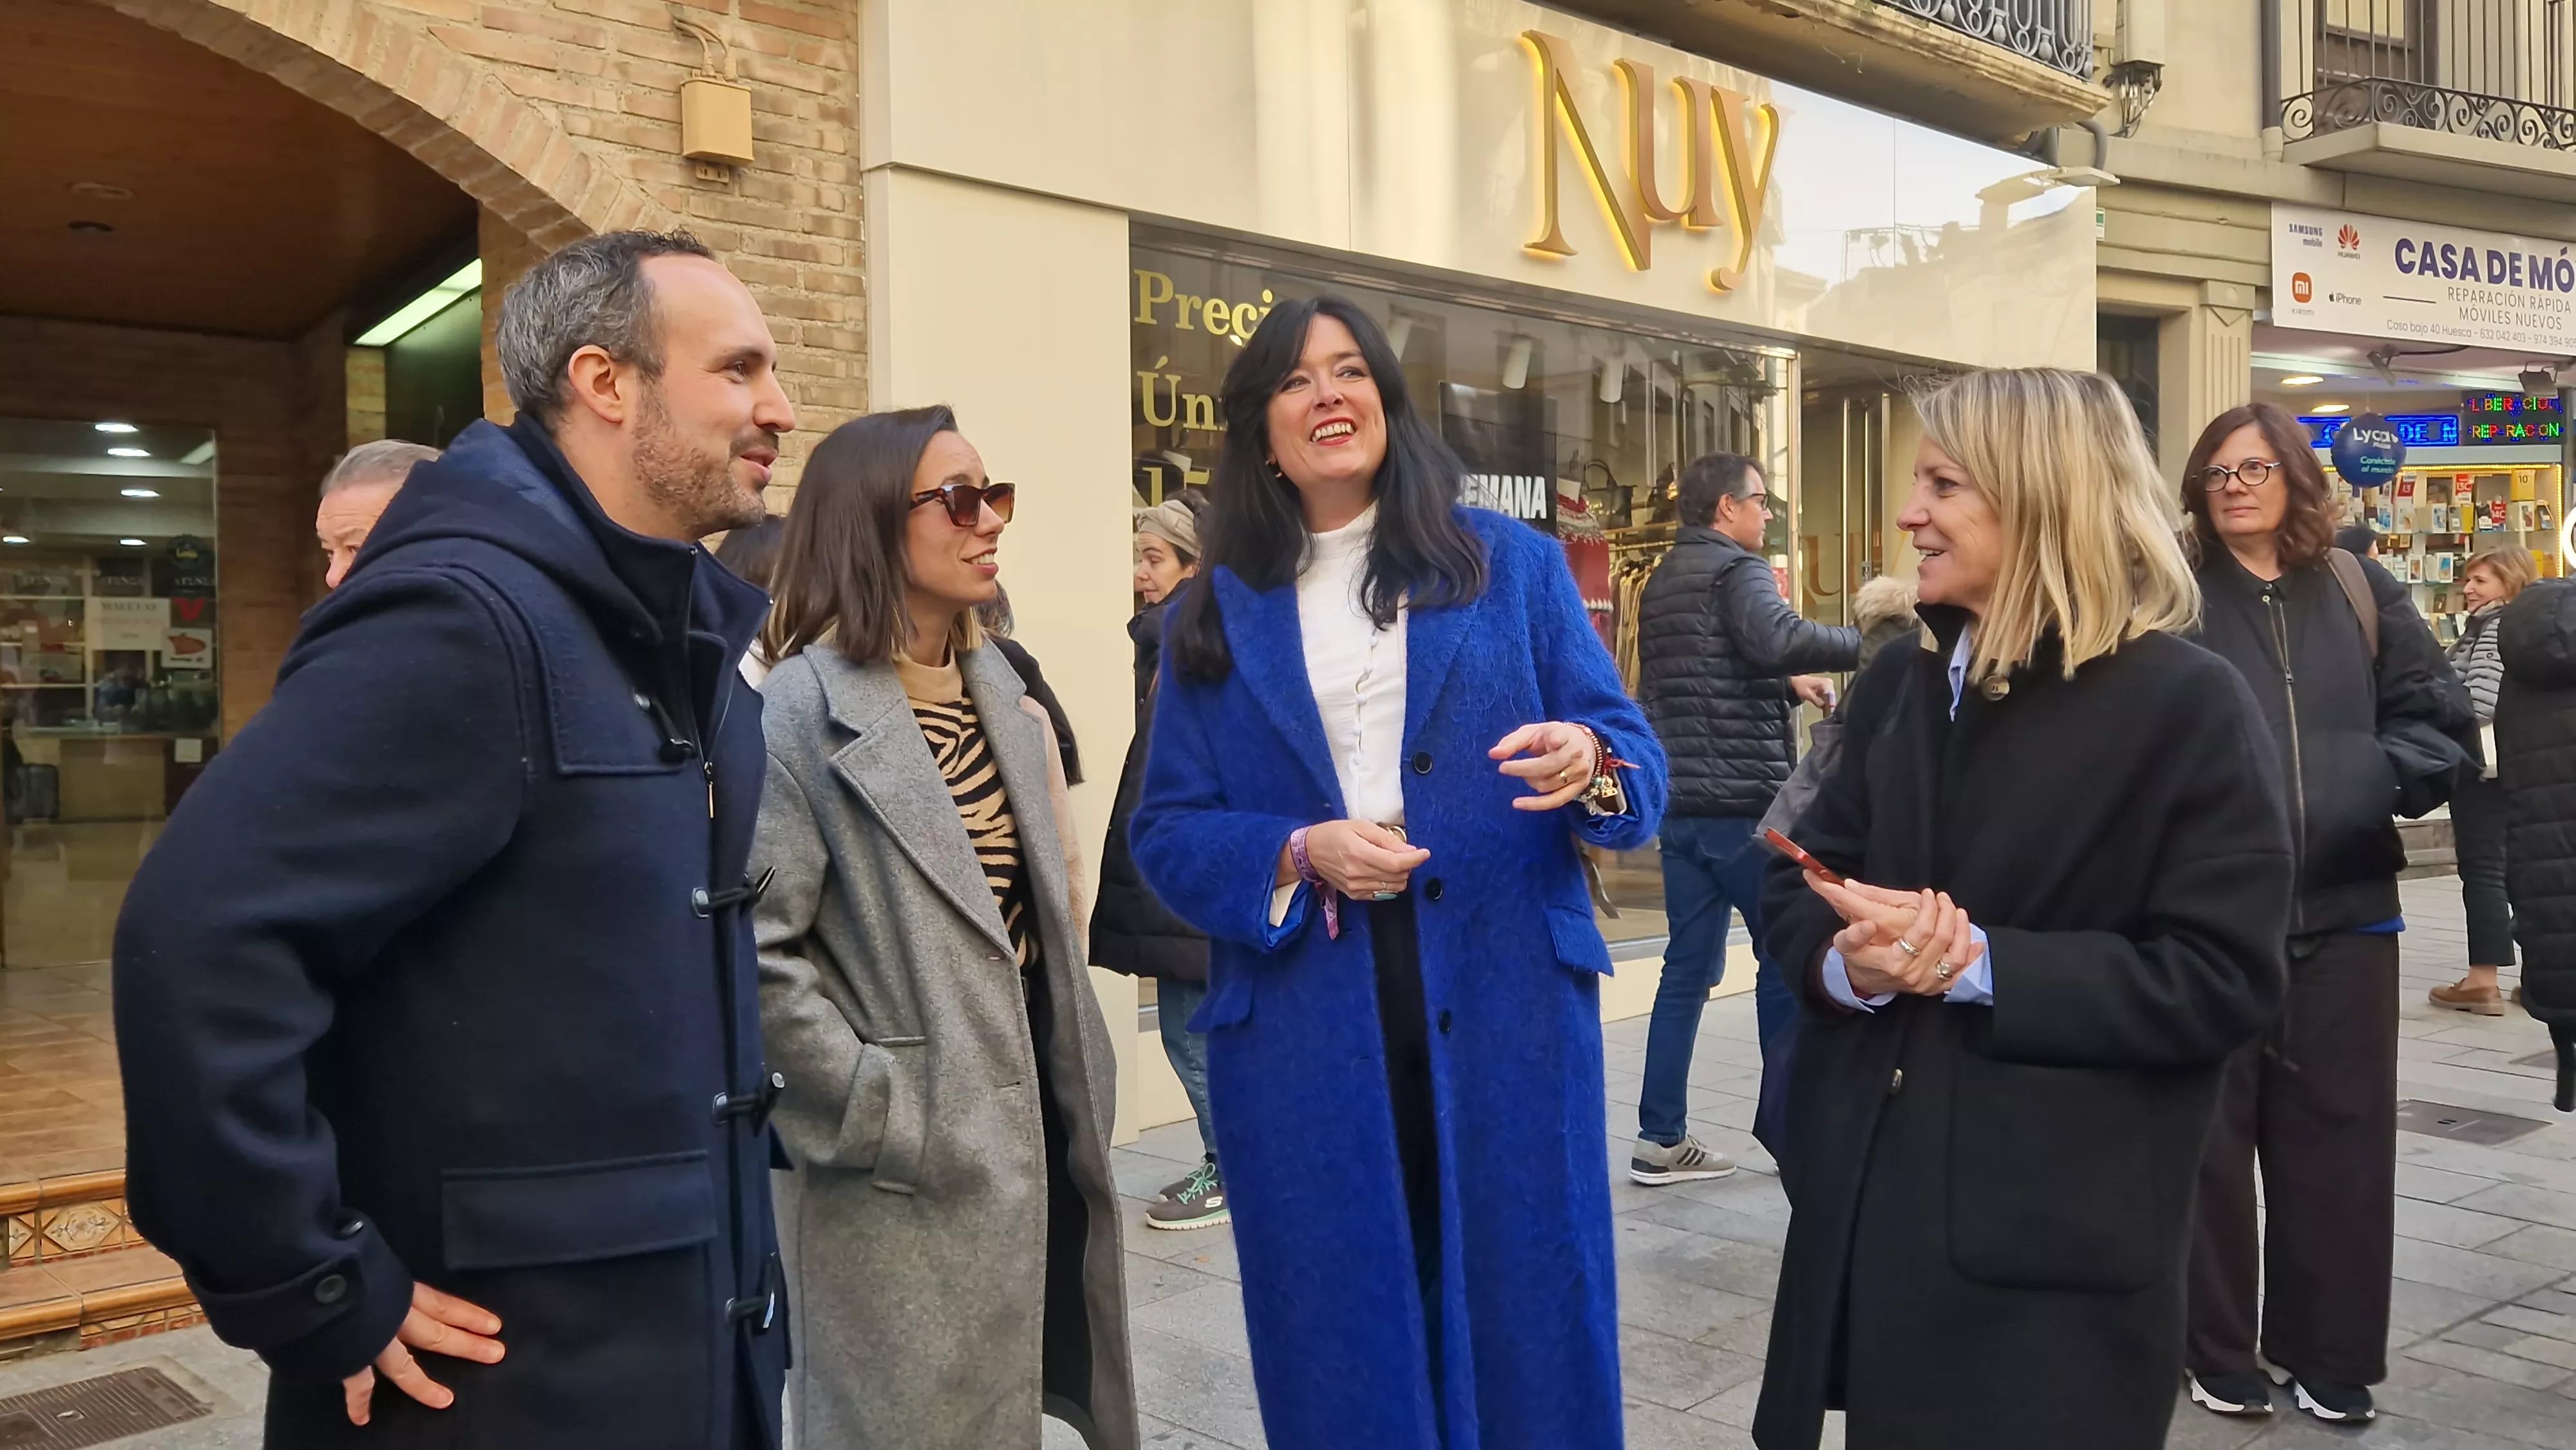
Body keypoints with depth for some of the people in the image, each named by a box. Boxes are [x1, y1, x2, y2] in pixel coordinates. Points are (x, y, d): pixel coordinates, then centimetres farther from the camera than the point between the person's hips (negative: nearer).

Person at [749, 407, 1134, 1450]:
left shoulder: (996, 685, 9)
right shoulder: (804, 709, -15)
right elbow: (756, 953, -21)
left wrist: (1078, 1080, 12)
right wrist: (879, 1116, -18)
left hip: (1028, 1121, 7)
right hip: (911, 1172, -7)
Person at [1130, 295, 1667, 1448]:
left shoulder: (1514, 565, 6)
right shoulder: (1214, 614, 8)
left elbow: (1638, 764, 3)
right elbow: (1166, 830, 5)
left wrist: (1589, 766, -21)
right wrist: (1299, 856, -14)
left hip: (1502, 1004, 0)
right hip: (1301, 1026, 1)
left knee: (1524, 1320, 8)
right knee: (1338, 1342, 10)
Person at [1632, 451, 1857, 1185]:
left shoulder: (1661, 582, 17)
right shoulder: (1736, 568, -9)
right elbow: (1779, 638, -29)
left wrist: (1786, 684, 21)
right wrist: (1866, 643, -22)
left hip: (1681, 803, 8)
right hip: (1744, 802, -8)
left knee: (1689, 965, 9)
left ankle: (1661, 1136, 8)